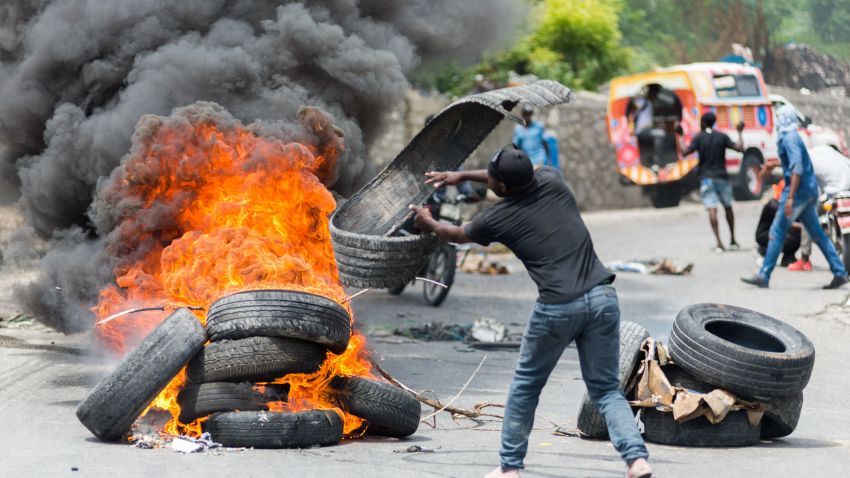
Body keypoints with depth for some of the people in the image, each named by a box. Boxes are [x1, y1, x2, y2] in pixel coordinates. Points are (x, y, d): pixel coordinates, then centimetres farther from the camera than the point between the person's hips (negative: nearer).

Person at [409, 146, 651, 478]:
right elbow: (526, 176, 34)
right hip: (602, 298, 3)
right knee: (606, 389, 9)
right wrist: (462, 176, 41)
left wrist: (430, 224, 47)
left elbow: (458, 235, 24)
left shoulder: (497, 218, 1)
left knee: (525, 386, 18)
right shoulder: (552, 181, 8)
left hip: (557, 308, -3)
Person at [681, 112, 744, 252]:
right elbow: (739, 148, -2)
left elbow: (685, 153, -10)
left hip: (706, 178, -2)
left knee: (712, 209, -8)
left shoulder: (698, 138, -3)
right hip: (722, 176, 2)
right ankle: (733, 241, 22)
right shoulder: (722, 137, 2)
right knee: (728, 207, 17)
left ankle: (718, 243, -20)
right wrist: (739, 132, 11)